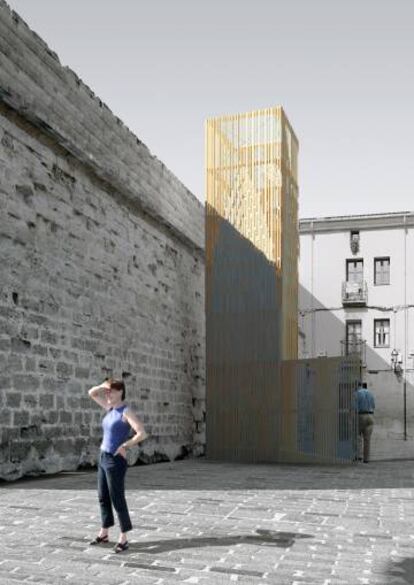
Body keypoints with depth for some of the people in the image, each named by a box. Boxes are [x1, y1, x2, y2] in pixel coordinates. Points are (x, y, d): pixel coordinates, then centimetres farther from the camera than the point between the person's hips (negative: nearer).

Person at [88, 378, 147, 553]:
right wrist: (106, 385, -1)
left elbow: (142, 433, -24)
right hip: (103, 459, 9)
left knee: (117, 500, -2)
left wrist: (123, 447, -18)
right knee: (103, 498, 18)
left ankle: (123, 538, 9)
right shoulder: (111, 408, 9)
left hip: (115, 461, -9)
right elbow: (91, 393, 14)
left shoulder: (126, 411, -15)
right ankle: (103, 534, 31)